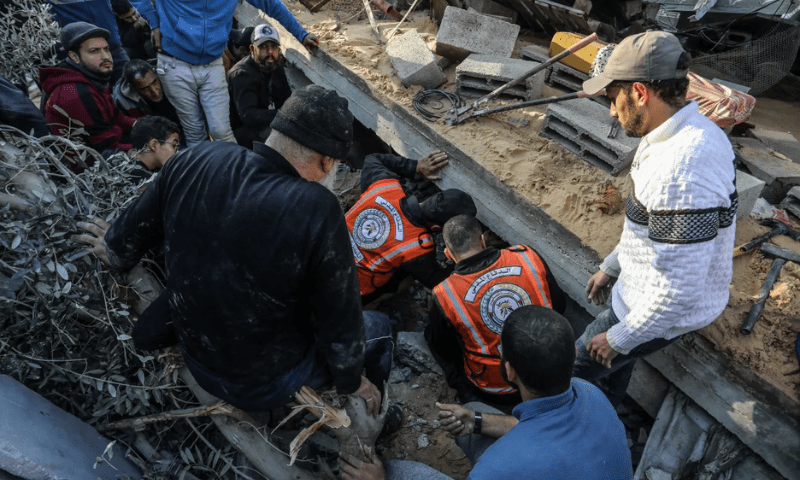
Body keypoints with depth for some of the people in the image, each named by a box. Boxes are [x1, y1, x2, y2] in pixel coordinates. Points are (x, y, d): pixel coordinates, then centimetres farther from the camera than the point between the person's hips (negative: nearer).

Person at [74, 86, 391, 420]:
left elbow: (130, 235, 1)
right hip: (267, 384, -5)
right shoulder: (317, 211, -34)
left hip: (195, 360, 6)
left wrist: (117, 251, 25)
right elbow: (340, 327, -22)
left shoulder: (195, 160, -17)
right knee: (378, 326, 17)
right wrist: (351, 384, -1)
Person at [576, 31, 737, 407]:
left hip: (662, 311, -9)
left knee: (576, 369, 8)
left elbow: (678, 290, -32)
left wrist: (619, 338, -19)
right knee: (615, 363, 28)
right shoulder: (697, 132, -2)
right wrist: (611, 266, 19)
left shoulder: (681, 171, -37)